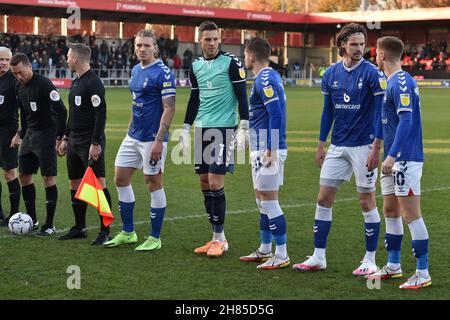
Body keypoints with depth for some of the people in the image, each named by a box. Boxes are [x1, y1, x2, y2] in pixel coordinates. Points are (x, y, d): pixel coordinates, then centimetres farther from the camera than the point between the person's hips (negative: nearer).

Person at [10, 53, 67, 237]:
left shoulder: (44, 85, -16)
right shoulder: (20, 88, 9)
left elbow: (60, 111, -17)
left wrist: (59, 138, -18)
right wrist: (20, 134, 20)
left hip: (46, 135, -8)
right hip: (30, 135, 8)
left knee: (48, 177, -7)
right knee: (23, 175, 9)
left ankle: (49, 225, -2)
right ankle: (31, 219, 21)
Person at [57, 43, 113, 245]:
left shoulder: (93, 83, -13)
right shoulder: (76, 82, 16)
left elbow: (100, 114, -19)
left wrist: (96, 143, -22)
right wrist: (66, 138, 22)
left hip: (90, 143, -10)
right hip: (75, 142, 10)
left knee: (98, 183, -8)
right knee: (75, 184, 12)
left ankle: (105, 231, -5)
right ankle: (79, 228, 22)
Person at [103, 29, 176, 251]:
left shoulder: (163, 73, -14)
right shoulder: (135, 70, 11)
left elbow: (169, 109, -18)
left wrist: (159, 141, -23)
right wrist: (130, 129, 19)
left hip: (152, 139, -8)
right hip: (133, 137, 8)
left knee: (154, 184, 0)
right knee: (121, 179, 9)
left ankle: (155, 238, 10)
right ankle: (128, 233, 20)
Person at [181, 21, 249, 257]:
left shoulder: (231, 63, -6)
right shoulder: (196, 66, 11)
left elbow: (242, 96, -7)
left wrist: (244, 128, -13)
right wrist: (186, 129, 17)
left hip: (223, 129, -6)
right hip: (202, 130, 6)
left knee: (215, 183, -10)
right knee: (204, 183, 6)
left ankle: (220, 238, -1)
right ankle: (216, 237, 15)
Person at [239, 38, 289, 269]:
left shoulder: (265, 79, -16)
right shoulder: (270, 76, 15)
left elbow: (276, 115, -23)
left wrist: (270, 150, -23)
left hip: (267, 148, -10)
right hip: (262, 148, 10)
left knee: (269, 200, -7)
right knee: (262, 198, 16)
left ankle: (281, 256, -3)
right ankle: (265, 250, 25)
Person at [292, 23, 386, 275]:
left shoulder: (372, 73, -10)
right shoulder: (331, 74, 6)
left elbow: (382, 112, -11)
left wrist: (376, 148, -17)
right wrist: (321, 146, 14)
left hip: (363, 146, -5)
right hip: (337, 147, 5)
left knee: (367, 202, 1)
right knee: (324, 199, 5)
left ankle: (370, 260, 11)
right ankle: (319, 257, 14)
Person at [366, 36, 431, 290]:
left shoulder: (401, 82, -16)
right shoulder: (395, 82, 15)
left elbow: (406, 121, -24)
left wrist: (392, 155, -27)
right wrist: (389, 155, 24)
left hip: (405, 158, -10)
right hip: (395, 159, 10)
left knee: (411, 214, -7)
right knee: (390, 211, 15)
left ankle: (423, 273, -3)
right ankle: (393, 266, 25)